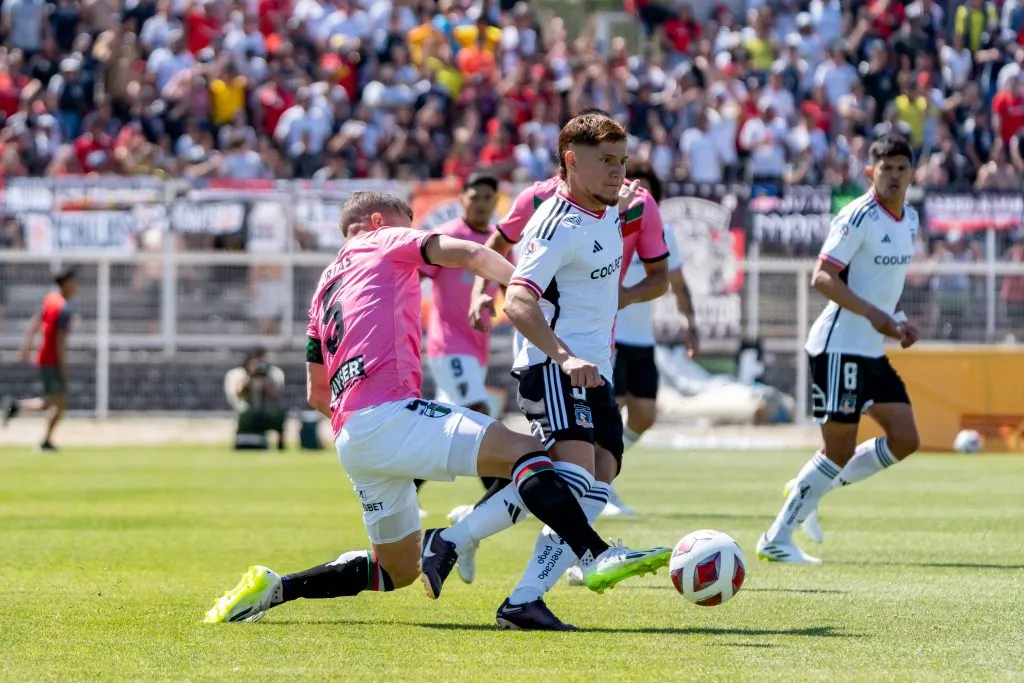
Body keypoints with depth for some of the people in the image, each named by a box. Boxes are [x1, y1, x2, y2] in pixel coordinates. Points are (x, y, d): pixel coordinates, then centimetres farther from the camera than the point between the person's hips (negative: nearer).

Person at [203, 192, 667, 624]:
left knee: (398, 570, 21)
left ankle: (273, 589, 15)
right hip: (388, 414, -8)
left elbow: (316, 393, 33)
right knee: (523, 449, -21)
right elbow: (467, 254, -5)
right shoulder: (387, 242, 12)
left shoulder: (325, 287, 30)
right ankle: (596, 556, -42)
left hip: (350, 441, 8)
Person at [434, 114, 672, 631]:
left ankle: (524, 601, -12)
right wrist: (564, 357, -38)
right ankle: (450, 542, -21)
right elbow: (518, 303, -28)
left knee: (595, 489, -5)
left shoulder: (609, 210, 12)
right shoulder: (559, 223, -16)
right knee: (573, 473, -27)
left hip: (594, 370, 9)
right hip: (551, 366, -9)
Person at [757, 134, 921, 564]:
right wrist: (873, 314, -26)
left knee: (905, 440, 3)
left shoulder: (910, 220, 12)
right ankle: (776, 539, -1)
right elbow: (822, 277, -19)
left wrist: (899, 319, 8)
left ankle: (810, 491, 15)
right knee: (839, 448, -9)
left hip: (873, 351, 9)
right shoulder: (859, 217, -15)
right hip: (839, 347, -9)